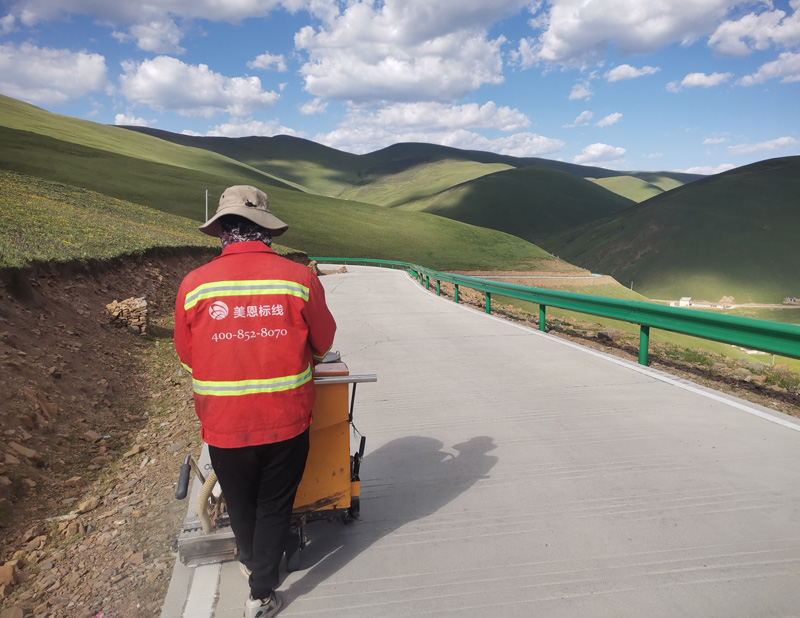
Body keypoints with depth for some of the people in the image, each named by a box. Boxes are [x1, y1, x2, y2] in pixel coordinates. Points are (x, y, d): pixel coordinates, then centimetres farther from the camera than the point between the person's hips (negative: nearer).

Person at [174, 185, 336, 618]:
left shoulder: (194, 285, -12)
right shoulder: (300, 279, -14)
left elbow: (187, 356, 2)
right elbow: (323, 342, 1)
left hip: (223, 423, 2)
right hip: (286, 420, -1)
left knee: (240, 504, 27)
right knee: (274, 507, 20)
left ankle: (251, 562, 53)